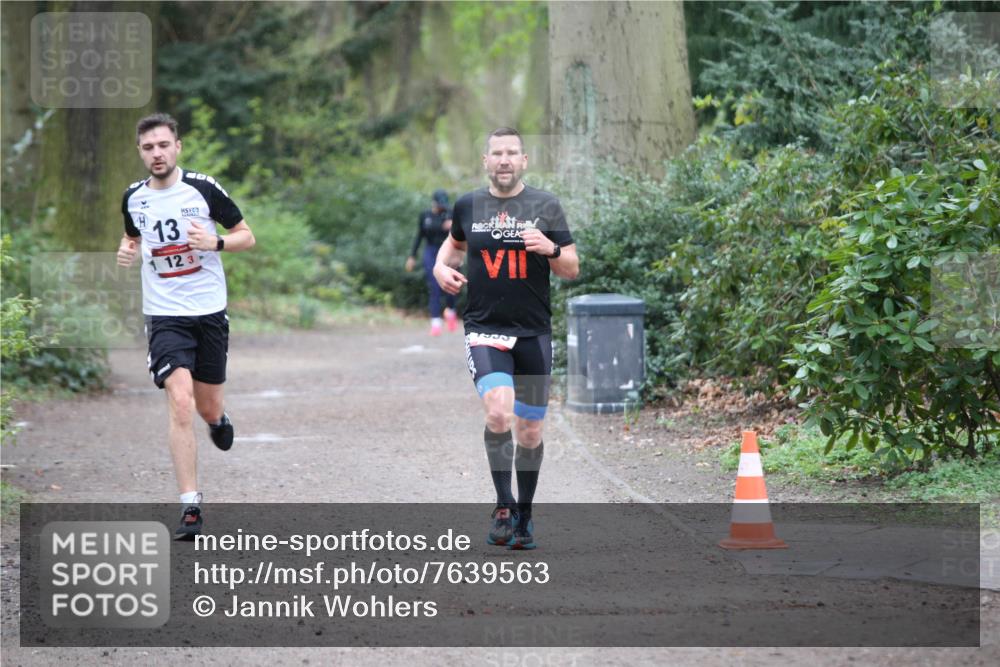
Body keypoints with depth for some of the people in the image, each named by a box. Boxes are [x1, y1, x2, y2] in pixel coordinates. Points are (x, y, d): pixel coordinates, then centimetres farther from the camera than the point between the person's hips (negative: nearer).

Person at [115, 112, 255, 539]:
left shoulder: (203, 188, -6)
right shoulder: (133, 198, 2)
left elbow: (247, 237, 1)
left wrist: (215, 242, -19)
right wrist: (127, 251, -1)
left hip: (210, 312, 0)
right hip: (165, 316, 0)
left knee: (209, 409, 9)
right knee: (180, 404, -18)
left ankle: (217, 419, 51)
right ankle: (190, 507, -15)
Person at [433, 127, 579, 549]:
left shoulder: (545, 206, 2)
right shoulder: (468, 206, 5)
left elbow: (572, 270, 4)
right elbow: (455, 242, 26)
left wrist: (551, 249, -17)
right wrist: (441, 267, 5)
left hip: (534, 333, 1)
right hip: (485, 329, -1)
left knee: (530, 431, 7)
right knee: (498, 412, -24)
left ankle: (523, 516, 24)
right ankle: (504, 506, -12)